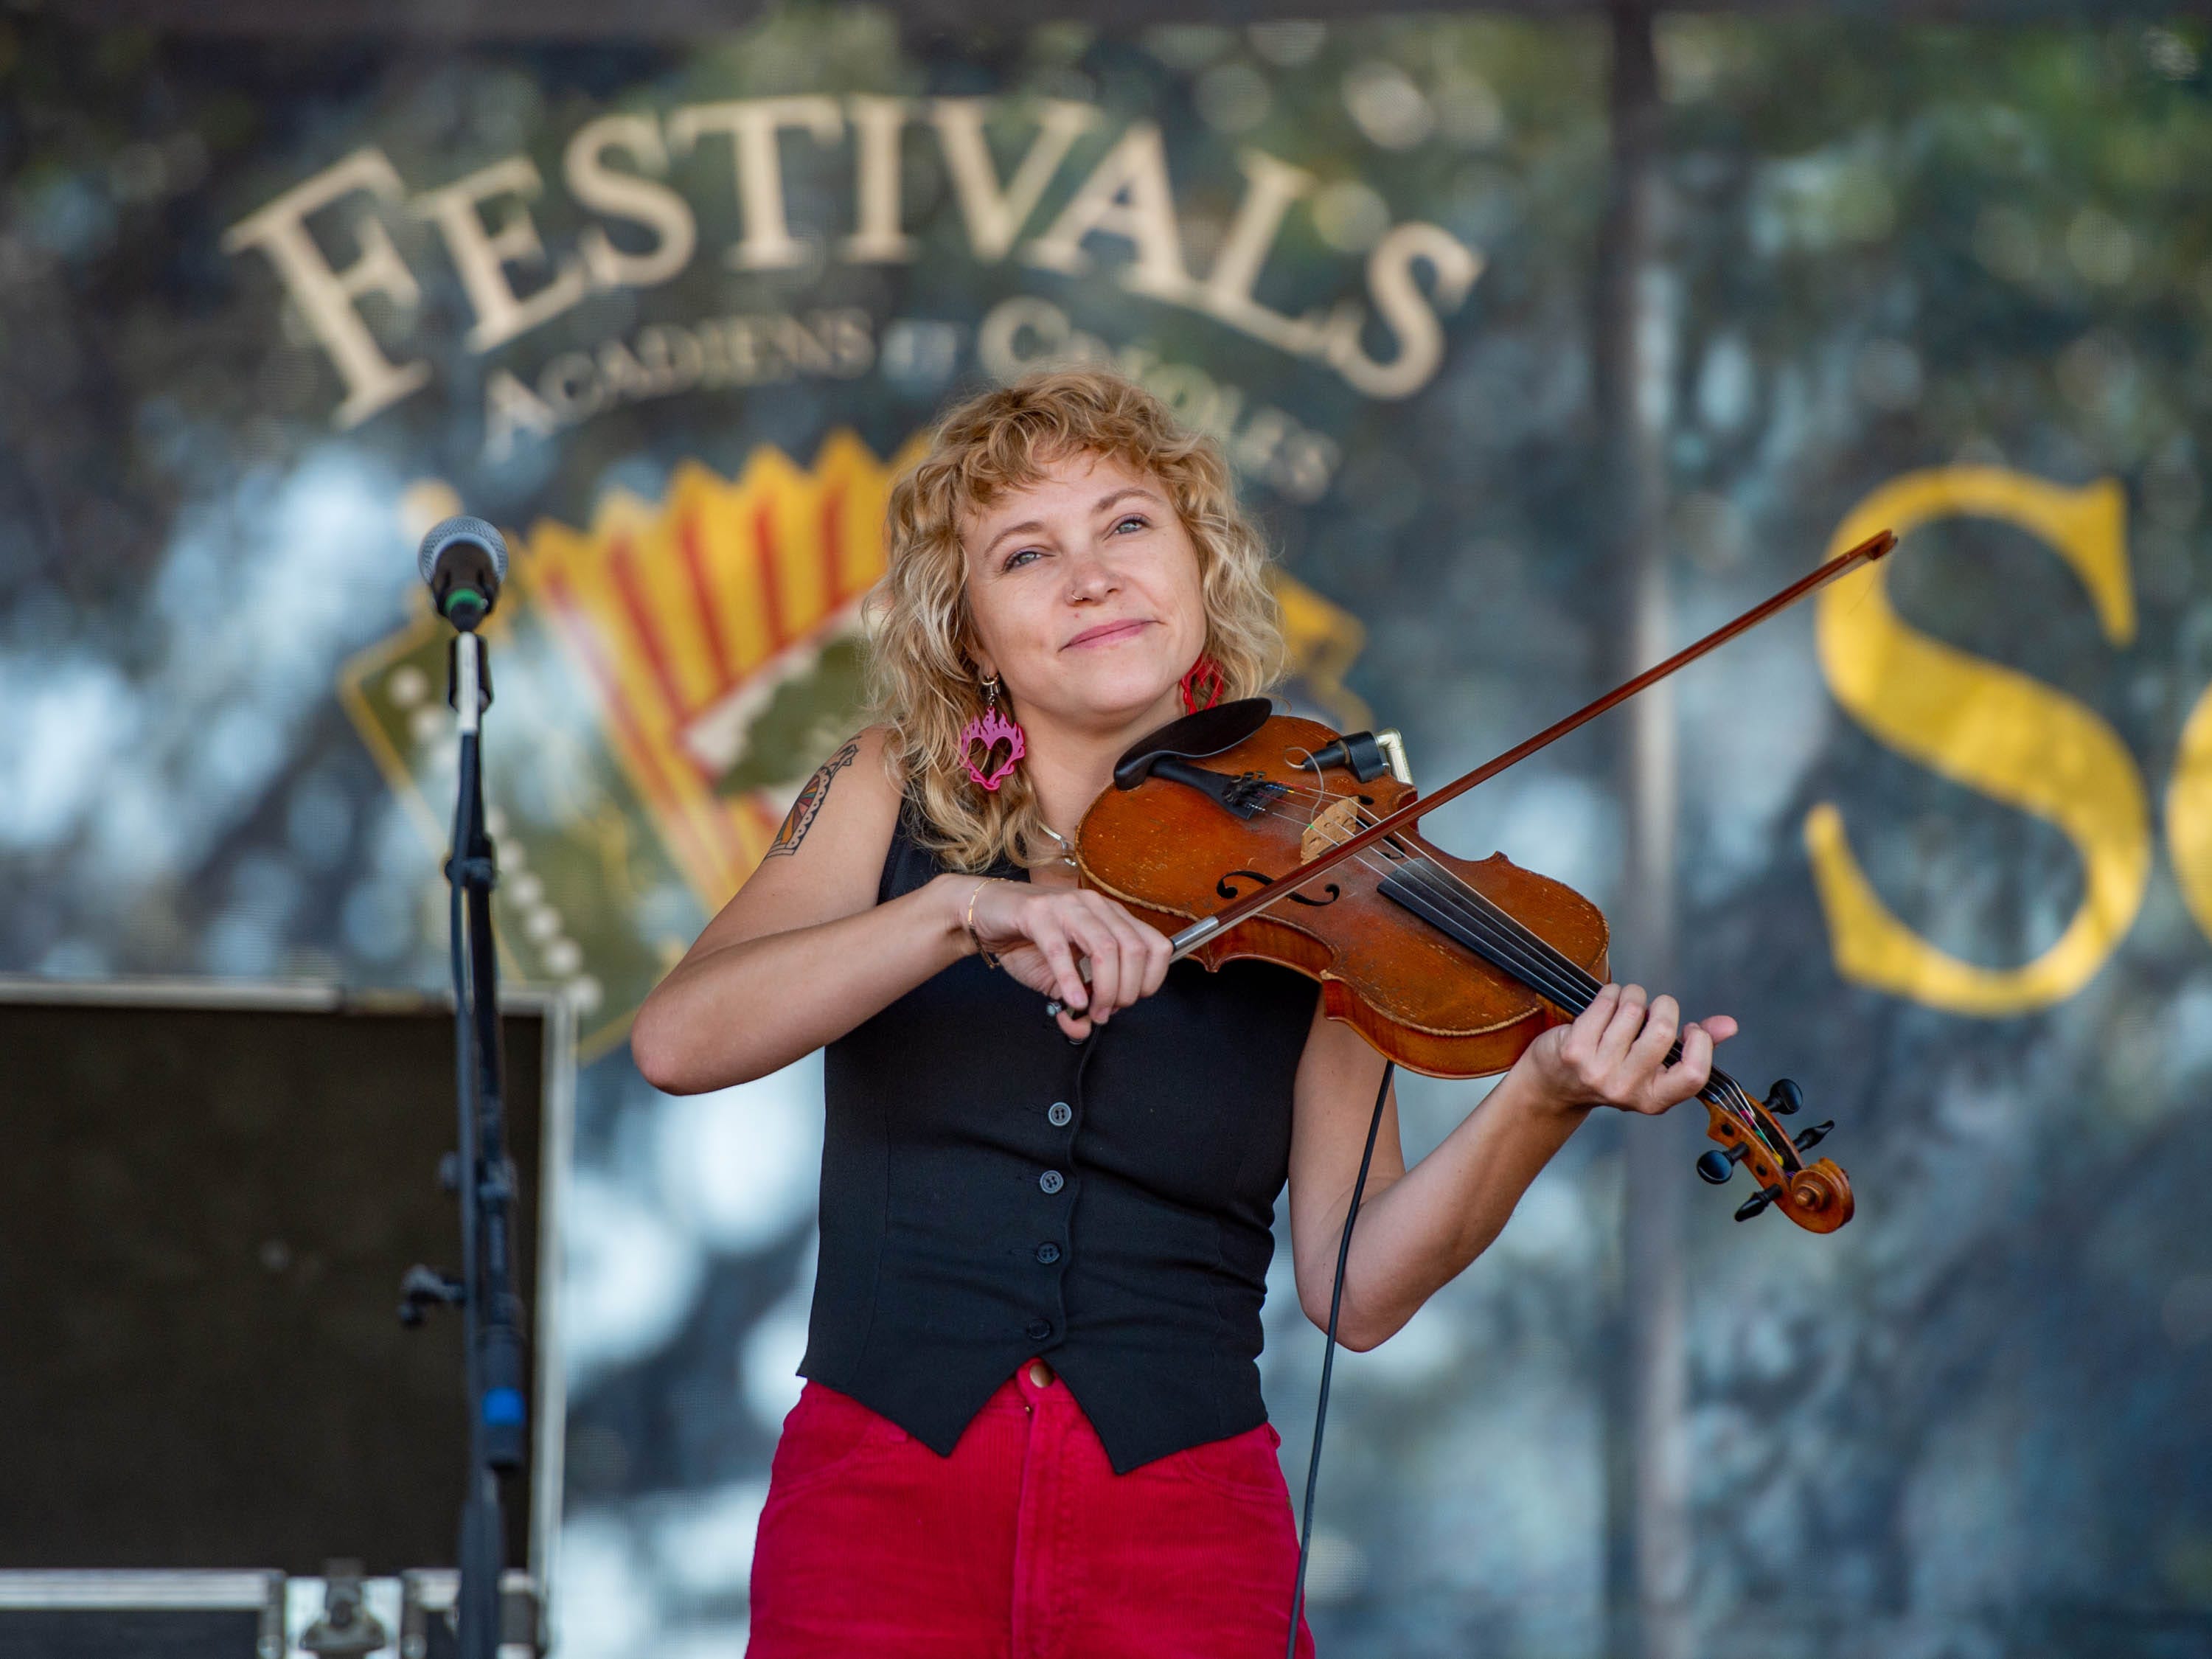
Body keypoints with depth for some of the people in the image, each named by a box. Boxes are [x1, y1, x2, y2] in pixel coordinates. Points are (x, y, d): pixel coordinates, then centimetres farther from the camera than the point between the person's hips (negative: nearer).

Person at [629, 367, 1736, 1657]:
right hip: (882, 1492, 0)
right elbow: (677, 1041, -11)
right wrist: (959, 910, -24)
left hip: (1182, 1519, 0)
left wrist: (1542, 1105, -20)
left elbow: (1357, 1289, -4)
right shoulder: (893, 804, 5)